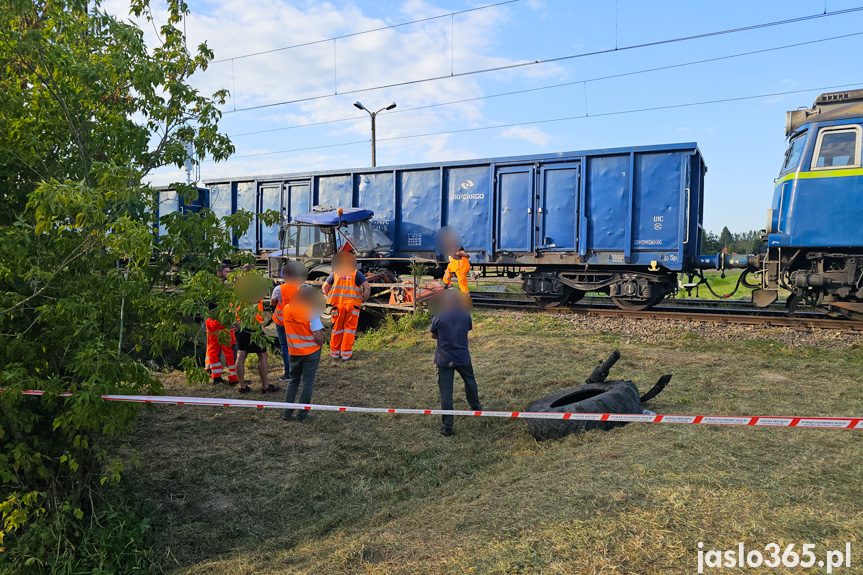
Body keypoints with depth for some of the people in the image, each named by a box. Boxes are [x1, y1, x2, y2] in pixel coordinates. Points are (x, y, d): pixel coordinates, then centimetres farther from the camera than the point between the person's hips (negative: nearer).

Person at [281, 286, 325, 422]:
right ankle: (302, 415, 14)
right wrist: (320, 344, 0)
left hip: (293, 352, 4)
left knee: (293, 381, 20)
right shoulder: (311, 311, -20)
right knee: (307, 383, 8)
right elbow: (318, 336, -23)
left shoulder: (287, 309, -4)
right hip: (311, 352, -4)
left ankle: (287, 412, 21)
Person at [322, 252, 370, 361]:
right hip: (353, 305, -2)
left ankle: (334, 352, 20)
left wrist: (329, 298, 21)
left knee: (337, 329, 13)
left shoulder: (335, 273, 10)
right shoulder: (356, 273, 2)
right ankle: (346, 354, 6)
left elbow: (325, 287, 12)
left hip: (337, 305, 2)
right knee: (349, 329, 5)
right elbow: (367, 287, -5)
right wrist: (363, 300, 5)